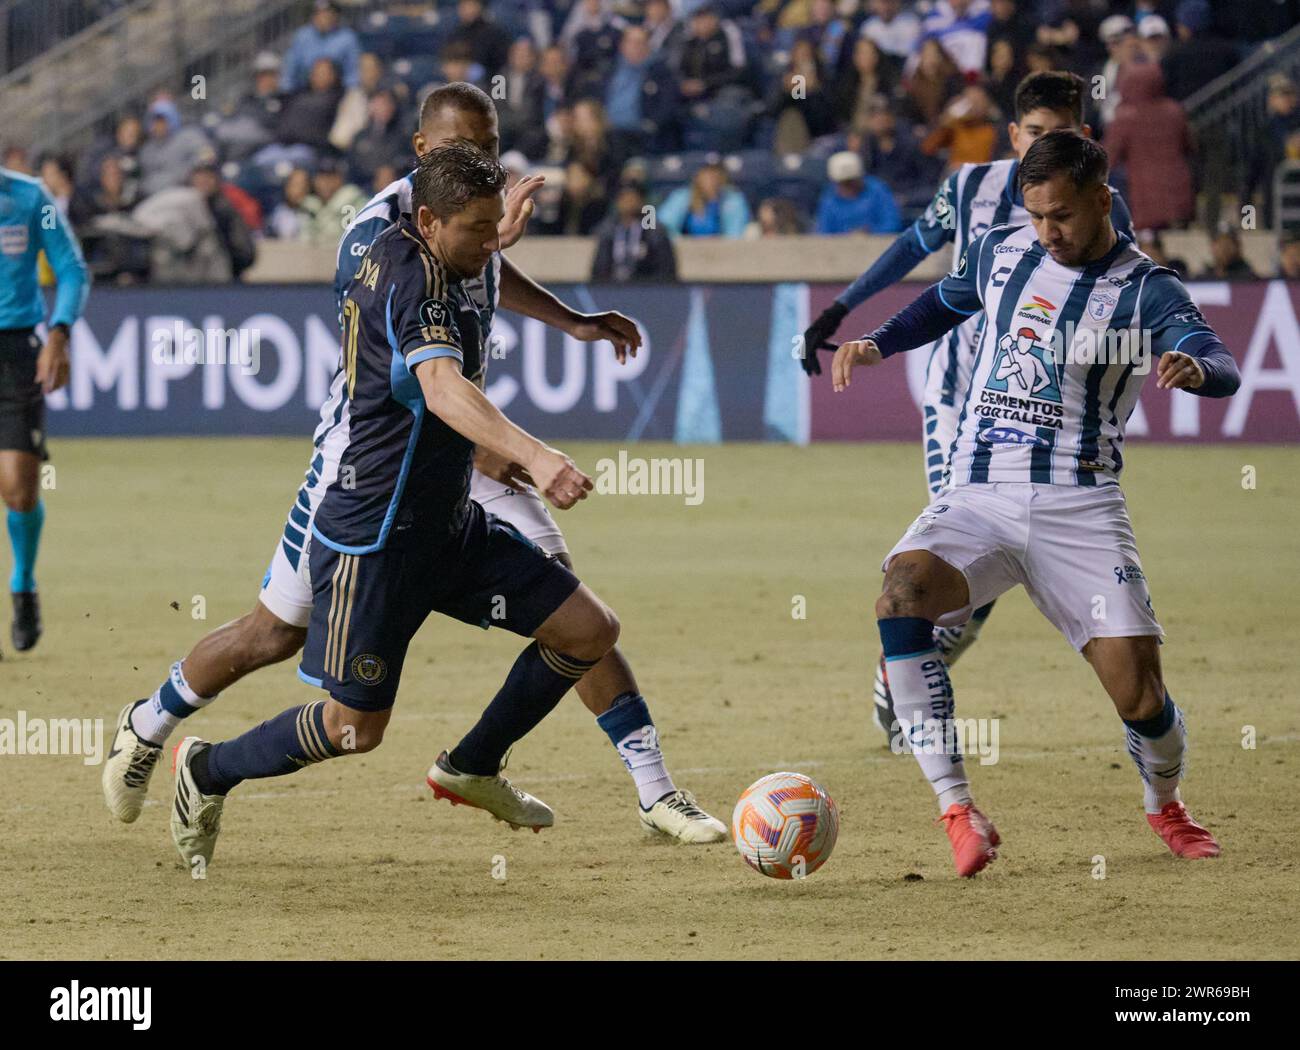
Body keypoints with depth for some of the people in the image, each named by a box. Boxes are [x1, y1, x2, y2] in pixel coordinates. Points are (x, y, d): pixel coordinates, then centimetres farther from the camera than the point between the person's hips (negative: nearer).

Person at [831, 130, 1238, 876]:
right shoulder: (1001, 253, 8)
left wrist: (1195, 368, -43)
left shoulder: (1144, 290, -4)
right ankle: (959, 813, -28)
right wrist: (876, 344, 13)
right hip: (978, 499, 2)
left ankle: (1165, 804, 27)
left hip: (1079, 506, -2)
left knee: (1139, 694, -10)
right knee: (903, 591, -29)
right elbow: (945, 305, 29)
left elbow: (1225, 367, -20)